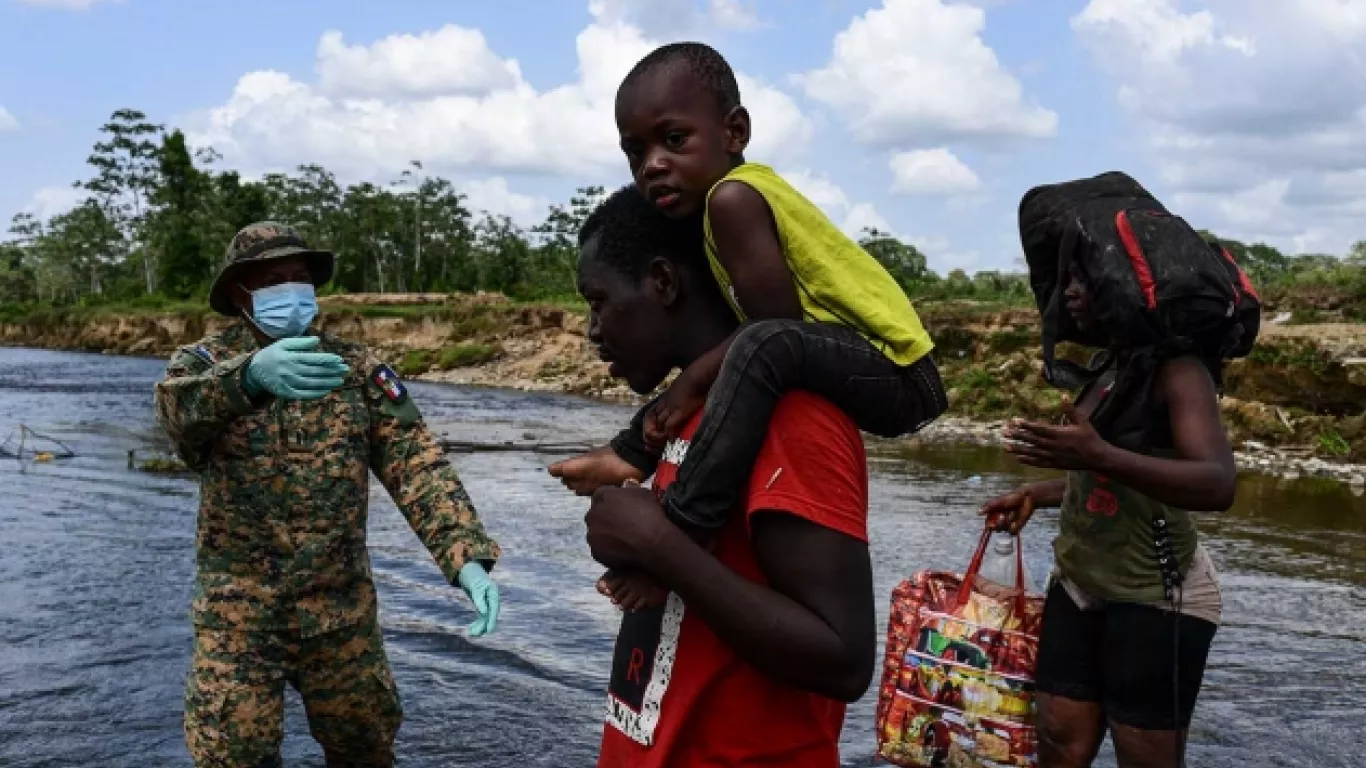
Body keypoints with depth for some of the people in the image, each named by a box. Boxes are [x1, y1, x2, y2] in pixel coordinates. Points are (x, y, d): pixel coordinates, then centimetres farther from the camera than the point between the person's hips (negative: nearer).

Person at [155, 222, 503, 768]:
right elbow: (178, 406, -27)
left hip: (342, 609, 2)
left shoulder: (357, 368, 0)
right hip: (238, 615, -1)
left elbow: (417, 464, -10)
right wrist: (252, 374, -49)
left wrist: (467, 556, -25)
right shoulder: (204, 362, -3)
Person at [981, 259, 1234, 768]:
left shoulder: (1176, 368, -13)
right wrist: (1035, 495, 17)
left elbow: (1218, 485, -27)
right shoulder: (1107, 371, 12)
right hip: (1078, 587, 8)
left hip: (1155, 596, -8)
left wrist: (1098, 455, -37)